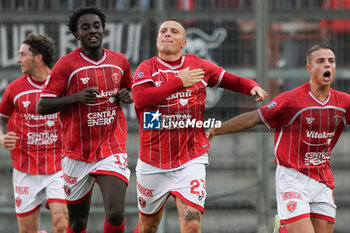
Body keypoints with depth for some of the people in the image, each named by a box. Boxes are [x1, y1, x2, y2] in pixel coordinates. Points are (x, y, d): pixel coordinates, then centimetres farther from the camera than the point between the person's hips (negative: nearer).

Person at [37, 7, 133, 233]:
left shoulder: (120, 62, 5)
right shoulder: (66, 65, -6)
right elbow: (43, 106, -7)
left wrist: (127, 96, 0)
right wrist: (76, 97, -20)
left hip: (112, 150, 1)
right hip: (78, 153, -1)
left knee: (116, 214, -19)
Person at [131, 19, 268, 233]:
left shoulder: (198, 66, 5)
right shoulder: (147, 68, 0)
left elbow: (233, 81, 12)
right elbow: (140, 98, -18)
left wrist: (253, 87, -10)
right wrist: (179, 82, -18)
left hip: (190, 160, 0)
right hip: (153, 162, 0)